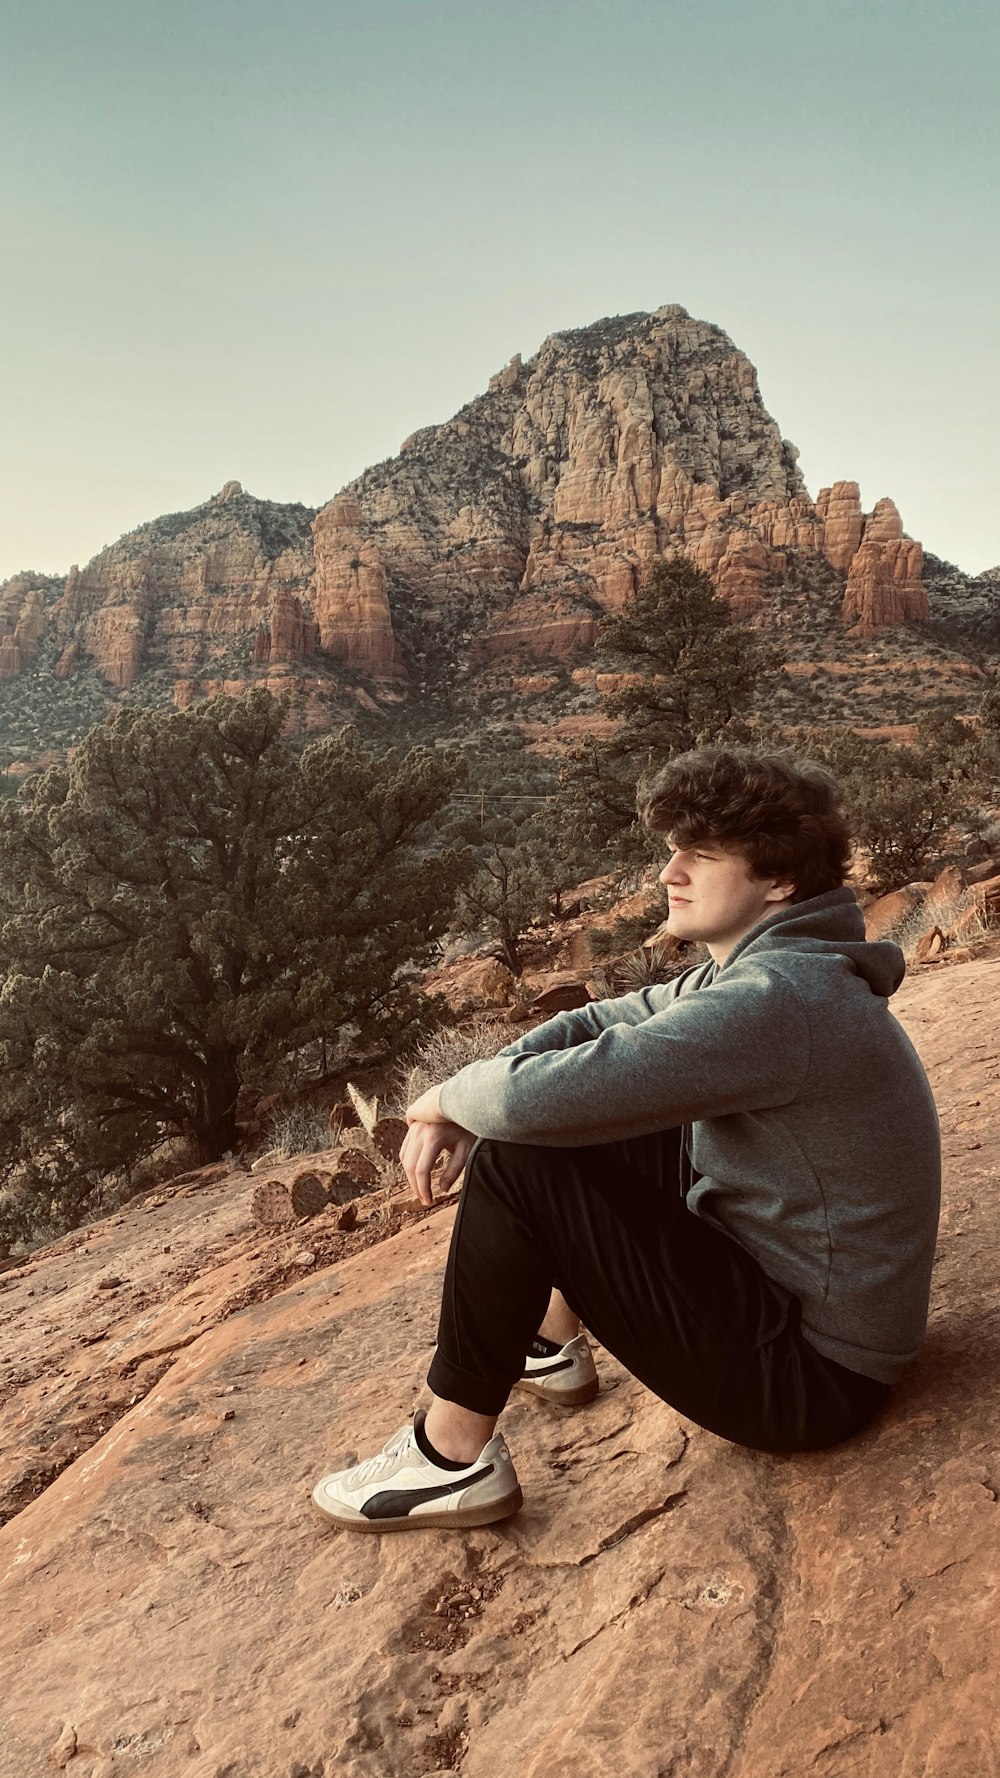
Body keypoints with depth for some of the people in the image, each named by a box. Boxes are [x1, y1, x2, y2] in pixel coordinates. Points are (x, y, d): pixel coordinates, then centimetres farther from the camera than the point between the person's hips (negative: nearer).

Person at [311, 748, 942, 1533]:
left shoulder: (774, 999, -29)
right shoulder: (766, 968, 4)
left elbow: (541, 1097, -33)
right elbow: (599, 1025, 8)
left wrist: (452, 1096, -10)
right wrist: (460, 1108, -7)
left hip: (808, 1376, -10)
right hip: (785, 1283, 10)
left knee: (516, 1162, -18)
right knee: (597, 1124, 15)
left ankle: (454, 1457, -1)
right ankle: (555, 1342, 31)